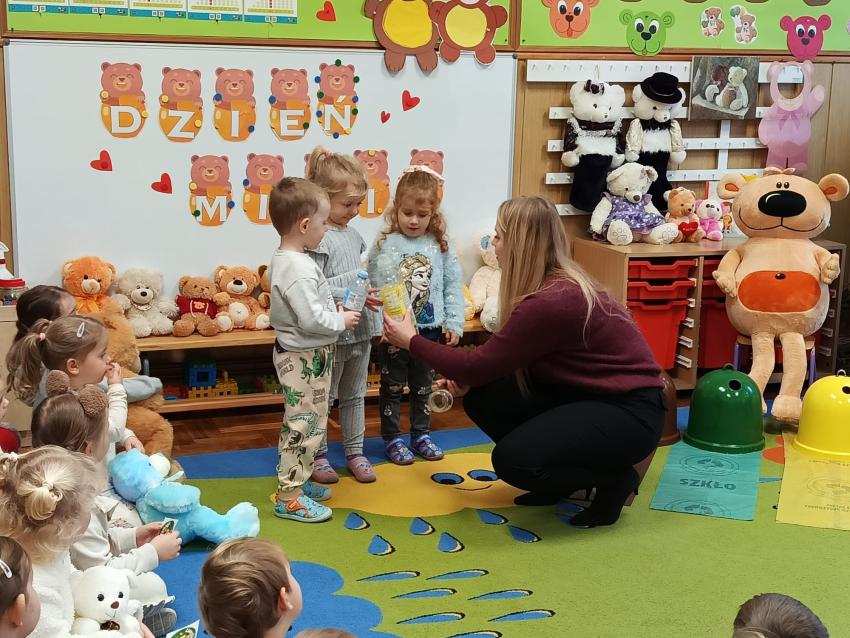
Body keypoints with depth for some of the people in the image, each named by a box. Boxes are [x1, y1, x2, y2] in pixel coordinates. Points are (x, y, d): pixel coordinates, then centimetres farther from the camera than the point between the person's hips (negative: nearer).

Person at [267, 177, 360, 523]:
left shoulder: (283, 258, 8)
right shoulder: (299, 268, -25)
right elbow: (312, 320, -28)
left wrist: (333, 310, 7)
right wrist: (341, 320, -13)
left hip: (302, 354, 11)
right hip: (305, 358, -11)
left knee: (307, 422, 20)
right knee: (304, 424, -2)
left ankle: (296, 480, 32)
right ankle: (289, 497, 5)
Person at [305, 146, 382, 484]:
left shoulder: (353, 234, 8)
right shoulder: (318, 239, -17)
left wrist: (375, 319, 11)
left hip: (360, 331, 8)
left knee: (355, 395, 18)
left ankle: (355, 452, 30)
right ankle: (318, 455, 22)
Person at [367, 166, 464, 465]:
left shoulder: (441, 246, -1)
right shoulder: (383, 245, -9)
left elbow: (453, 286, 3)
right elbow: (373, 287, -8)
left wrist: (453, 322, -1)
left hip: (429, 328, 3)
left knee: (423, 386, 17)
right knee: (393, 386, 9)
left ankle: (421, 434, 30)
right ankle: (392, 439, 20)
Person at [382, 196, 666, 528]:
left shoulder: (551, 302, -27)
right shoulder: (559, 283, 2)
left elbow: (480, 364, -18)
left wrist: (412, 341, -6)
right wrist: (466, 378, -3)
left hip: (630, 411, -9)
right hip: (589, 393, 9)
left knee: (513, 459, -23)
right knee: (482, 400, -3)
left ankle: (615, 478, 0)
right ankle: (560, 477, 13)